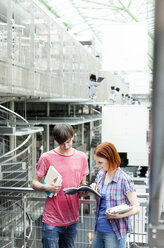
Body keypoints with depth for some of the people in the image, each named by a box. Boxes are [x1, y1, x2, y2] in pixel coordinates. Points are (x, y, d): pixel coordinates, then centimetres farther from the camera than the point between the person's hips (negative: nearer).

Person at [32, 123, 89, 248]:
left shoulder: (82, 157, 5)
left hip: (72, 219, 4)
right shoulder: (47, 157, -6)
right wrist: (46, 187, -21)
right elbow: (35, 183, 0)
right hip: (52, 220, -3)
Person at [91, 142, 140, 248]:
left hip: (115, 232, -6)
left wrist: (119, 215, -31)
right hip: (99, 229, 6)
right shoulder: (100, 175, 6)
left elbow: (136, 208, -14)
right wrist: (93, 189, -2)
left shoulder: (124, 180, -15)